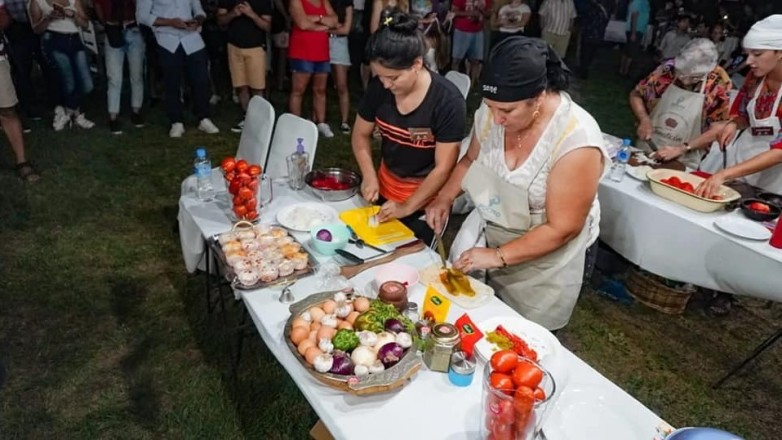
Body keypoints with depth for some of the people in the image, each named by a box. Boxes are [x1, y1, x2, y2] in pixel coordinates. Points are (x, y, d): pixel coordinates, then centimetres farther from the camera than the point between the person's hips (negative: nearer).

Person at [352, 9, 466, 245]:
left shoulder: (448, 101, -25)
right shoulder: (379, 87, -12)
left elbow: (443, 168, -21)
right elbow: (361, 135, 3)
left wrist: (407, 207, -20)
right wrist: (369, 177, -10)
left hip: (425, 198, -5)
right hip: (385, 188, 5)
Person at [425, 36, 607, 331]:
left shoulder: (576, 141, -30)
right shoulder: (492, 112, -13)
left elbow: (562, 229, -25)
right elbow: (471, 160, 7)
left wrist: (498, 257, -25)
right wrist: (445, 197, -8)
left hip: (547, 258, -4)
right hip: (491, 238, 5)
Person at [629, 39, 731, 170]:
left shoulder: (718, 83, -12)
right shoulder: (669, 68, -7)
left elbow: (718, 129, -10)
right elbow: (636, 95, 6)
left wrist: (681, 149, -18)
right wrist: (644, 120, -9)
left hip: (682, 163, 0)